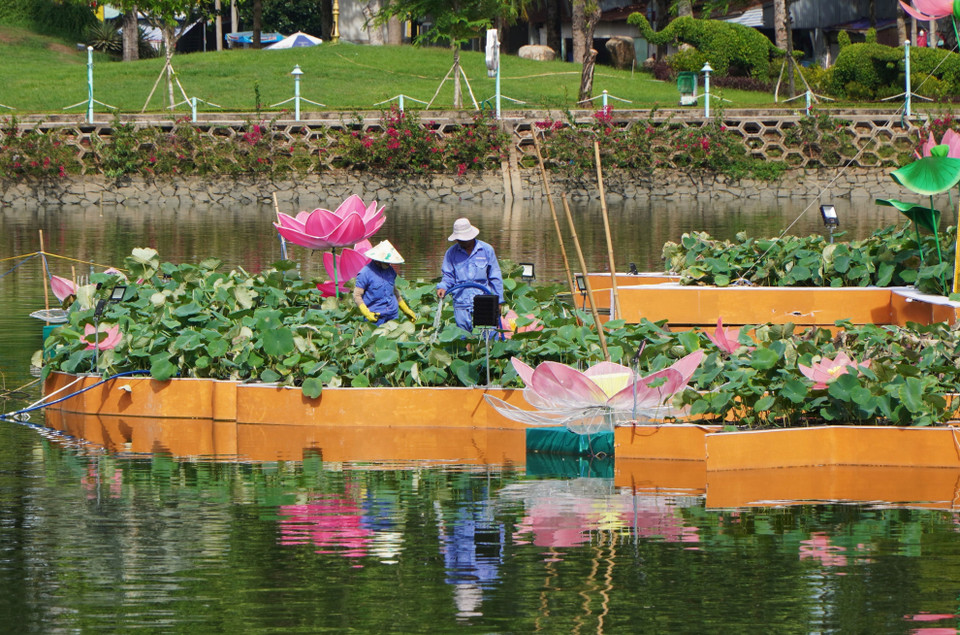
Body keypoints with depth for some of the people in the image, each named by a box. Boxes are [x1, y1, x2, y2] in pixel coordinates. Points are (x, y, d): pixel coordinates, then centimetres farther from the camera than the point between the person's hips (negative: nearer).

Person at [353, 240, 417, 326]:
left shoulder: (390, 271, 11)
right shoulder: (365, 273, -8)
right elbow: (357, 296, -9)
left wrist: (406, 310, 28)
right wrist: (367, 313, -20)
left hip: (393, 315, 5)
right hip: (376, 317, -5)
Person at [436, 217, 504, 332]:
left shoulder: (487, 250, 3)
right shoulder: (451, 253, 6)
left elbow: (495, 278, 9)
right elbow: (448, 276, 10)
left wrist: (498, 300, 7)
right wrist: (443, 287, -12)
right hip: (461, 302, 1)